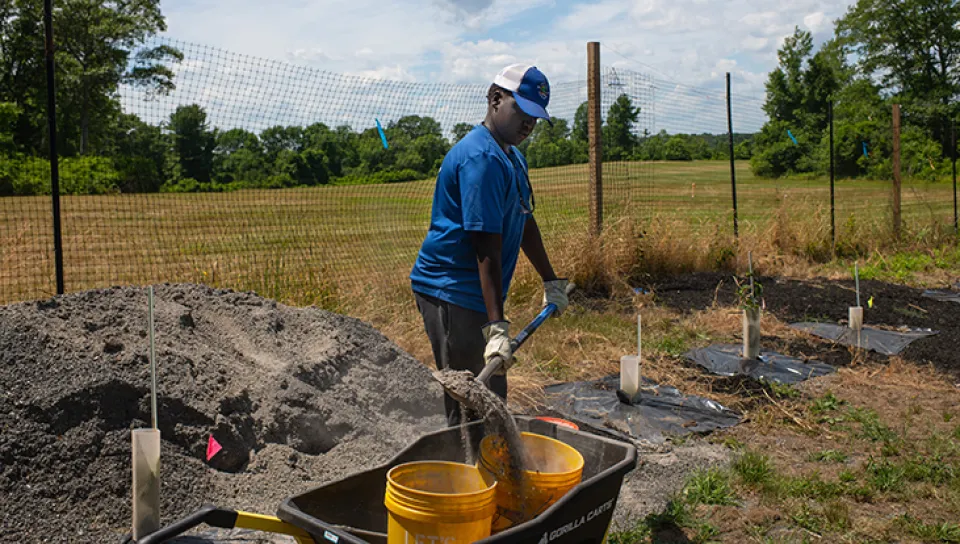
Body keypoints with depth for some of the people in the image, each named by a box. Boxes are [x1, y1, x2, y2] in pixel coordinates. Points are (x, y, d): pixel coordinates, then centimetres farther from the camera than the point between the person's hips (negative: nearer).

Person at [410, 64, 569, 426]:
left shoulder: (512, 157, 14)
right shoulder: (482, 157, -19)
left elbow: (524, 223, 24)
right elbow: (487, 247, -26)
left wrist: (551, 281, 26)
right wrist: (496, 326, -29)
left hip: (474, 293, 10)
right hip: (451, 292, -10)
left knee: (491, 400, 18)